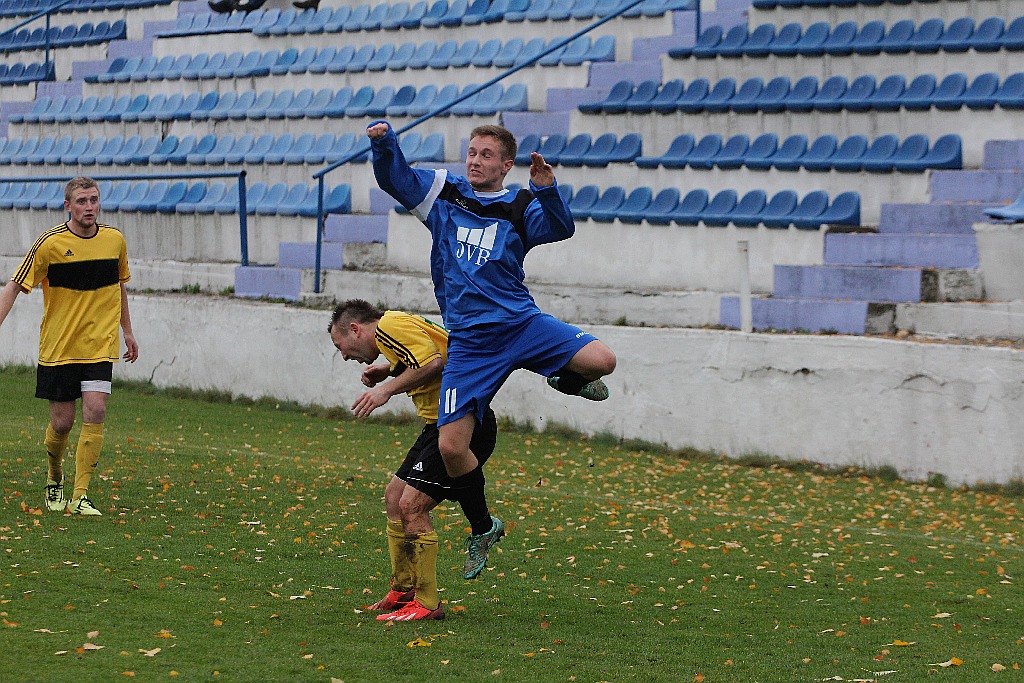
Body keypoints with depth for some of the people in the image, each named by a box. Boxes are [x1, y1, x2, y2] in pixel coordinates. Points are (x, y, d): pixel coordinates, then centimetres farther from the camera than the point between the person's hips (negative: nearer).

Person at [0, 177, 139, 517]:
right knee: (62, 421, 1)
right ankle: (54, 479, 32)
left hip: (100, 345, 2)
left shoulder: (115, 240, 2)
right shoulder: (50, 243, -9)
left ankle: (80, 496, -10)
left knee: (95, 412, -14)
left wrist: (127, 331, 24)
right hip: (58, 346, -2)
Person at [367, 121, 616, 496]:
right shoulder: (445, 193, 11)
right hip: (468, 339, 0)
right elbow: (392, 176, 6)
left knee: (601, 360, -23)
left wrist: (546, 190, -29)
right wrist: (383, 139, -14)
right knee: (451, 446, -11)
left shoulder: (519, 208, 6)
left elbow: (561, 228, -11)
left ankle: (567, 380, 14)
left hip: (521, 323, 0)